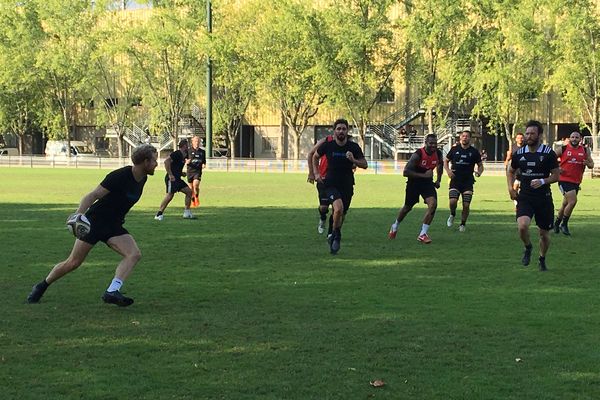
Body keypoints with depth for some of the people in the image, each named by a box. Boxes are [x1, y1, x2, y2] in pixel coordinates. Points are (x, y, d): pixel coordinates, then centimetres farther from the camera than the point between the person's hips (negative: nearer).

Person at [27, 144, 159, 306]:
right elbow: (94, 195, -24)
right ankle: (41, 287, 20)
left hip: (114, 226, 7)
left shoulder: (143, 178, 2)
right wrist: (78, 213, -38)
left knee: (134, 254, -18)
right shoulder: (119, 176, -21)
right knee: (73, 262, -2)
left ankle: (112, 291, -25)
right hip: (95, 220, -7)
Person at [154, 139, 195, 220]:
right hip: (172, 178, -10)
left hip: (177, 179, 10)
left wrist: (181, 173, 15)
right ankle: (159, 214, -15)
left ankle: (187, 213, 12)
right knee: (170, 194, -17)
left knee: (189, 191, 7)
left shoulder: (183, 156, 17)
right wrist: (170, 175, -24)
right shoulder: (177, 154, -12)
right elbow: (166, 161, -23)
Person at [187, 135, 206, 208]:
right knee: (191, 188, 4)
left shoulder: (202, 151, 9)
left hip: (198, 171, 0)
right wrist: (187, 162, -19)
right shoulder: (188, 151, 0)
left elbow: (204, 161, 18)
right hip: (190, 171, 0)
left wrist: (204, 165, -3)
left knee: (196, 185, -21)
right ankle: (193, 201, 24)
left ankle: (197, 197, 4)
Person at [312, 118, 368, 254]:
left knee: (342, 214, 11)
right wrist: (316, 173, 4)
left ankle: (334, 238, 36)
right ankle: (336, 235, -5)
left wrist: (353, 160, -19)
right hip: (331, 184, -2)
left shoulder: (354, 147, -4)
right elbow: (315, 157, 13)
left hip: (347, 185, 3)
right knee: (339, 208, -27)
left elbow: (364, 165, 0)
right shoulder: (327, 145, -5)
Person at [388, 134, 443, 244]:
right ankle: (395, 227, 42)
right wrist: (423, 175, -33)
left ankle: (423, 234, -13)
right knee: (407, 207, 13)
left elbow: (440, 165, 17)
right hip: (414, 182, -4)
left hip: (427, 182, 4)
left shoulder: (438, 154, -9)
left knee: (433, 204, -20)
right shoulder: (418, 154, -26)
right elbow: (406, 172, -30)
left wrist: (438, 180, 12)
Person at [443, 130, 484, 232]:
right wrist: (448, 170, -3)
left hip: (468, 181, 0)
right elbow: (446, 161, 16)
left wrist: (479, 172, -11)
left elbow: (480, 165, 12)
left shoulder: (474, 151, 4)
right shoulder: (454, 149, 5)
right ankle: (452, 215, 14)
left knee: (466, 205, -6)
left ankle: (463, 224, 16)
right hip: (455, 180, 0)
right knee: (453, 201, -19)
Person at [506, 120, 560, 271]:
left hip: (544, 198, -1)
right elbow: (510, 171, 20)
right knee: (522, 226, -23)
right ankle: (528, 247, 8)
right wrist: (511, 187, 5)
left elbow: (555, 176, -2)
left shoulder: (549, 153, -6)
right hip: (524, 197, 1)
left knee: (544, 233, 8)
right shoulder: (519, 153, 3)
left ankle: (542, 259, 35)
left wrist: (542, 181, -20)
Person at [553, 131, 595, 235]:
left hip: (576, 182, 5)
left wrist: (588, 163, -12)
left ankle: (557, 223, 31)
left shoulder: (585, 151, 7)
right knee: (572, 201, -18)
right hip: (564, 180, -5)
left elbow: (591, 165, 11)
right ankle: (564, 224, -3)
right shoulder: (563, 149, -3)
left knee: (565, 204, 14)